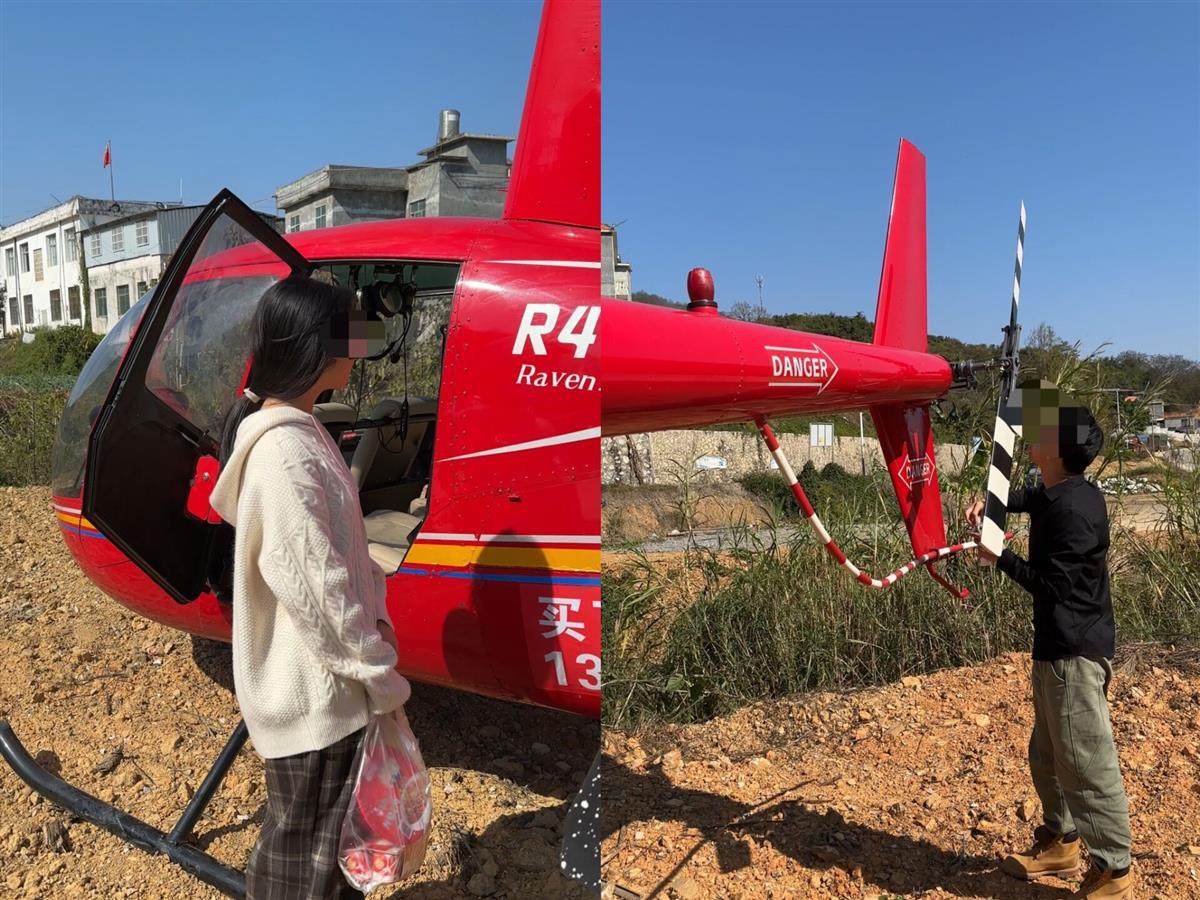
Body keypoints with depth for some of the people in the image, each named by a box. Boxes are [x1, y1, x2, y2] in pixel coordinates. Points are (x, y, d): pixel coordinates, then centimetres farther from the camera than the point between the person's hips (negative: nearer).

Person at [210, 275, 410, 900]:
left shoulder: (295, 431, 6)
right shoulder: (284, 452, -25)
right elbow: (315, 588, -24)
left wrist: (374, 616, 6)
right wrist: (380, 675, -15)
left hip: (326, 683, 9)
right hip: (311, 691, -9)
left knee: (335, 829, 26)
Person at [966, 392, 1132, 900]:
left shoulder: (1075, 508, -23)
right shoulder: (1055, 495, 6)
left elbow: (1054, 586, -22)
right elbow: (1029, 499, 32)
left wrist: (999, 558, -12)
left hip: (1075, 652, -10)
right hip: (1055, 647, 10)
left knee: (1087, 763, 1)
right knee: (1048, 756, 22)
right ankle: (1059, 843, 38)